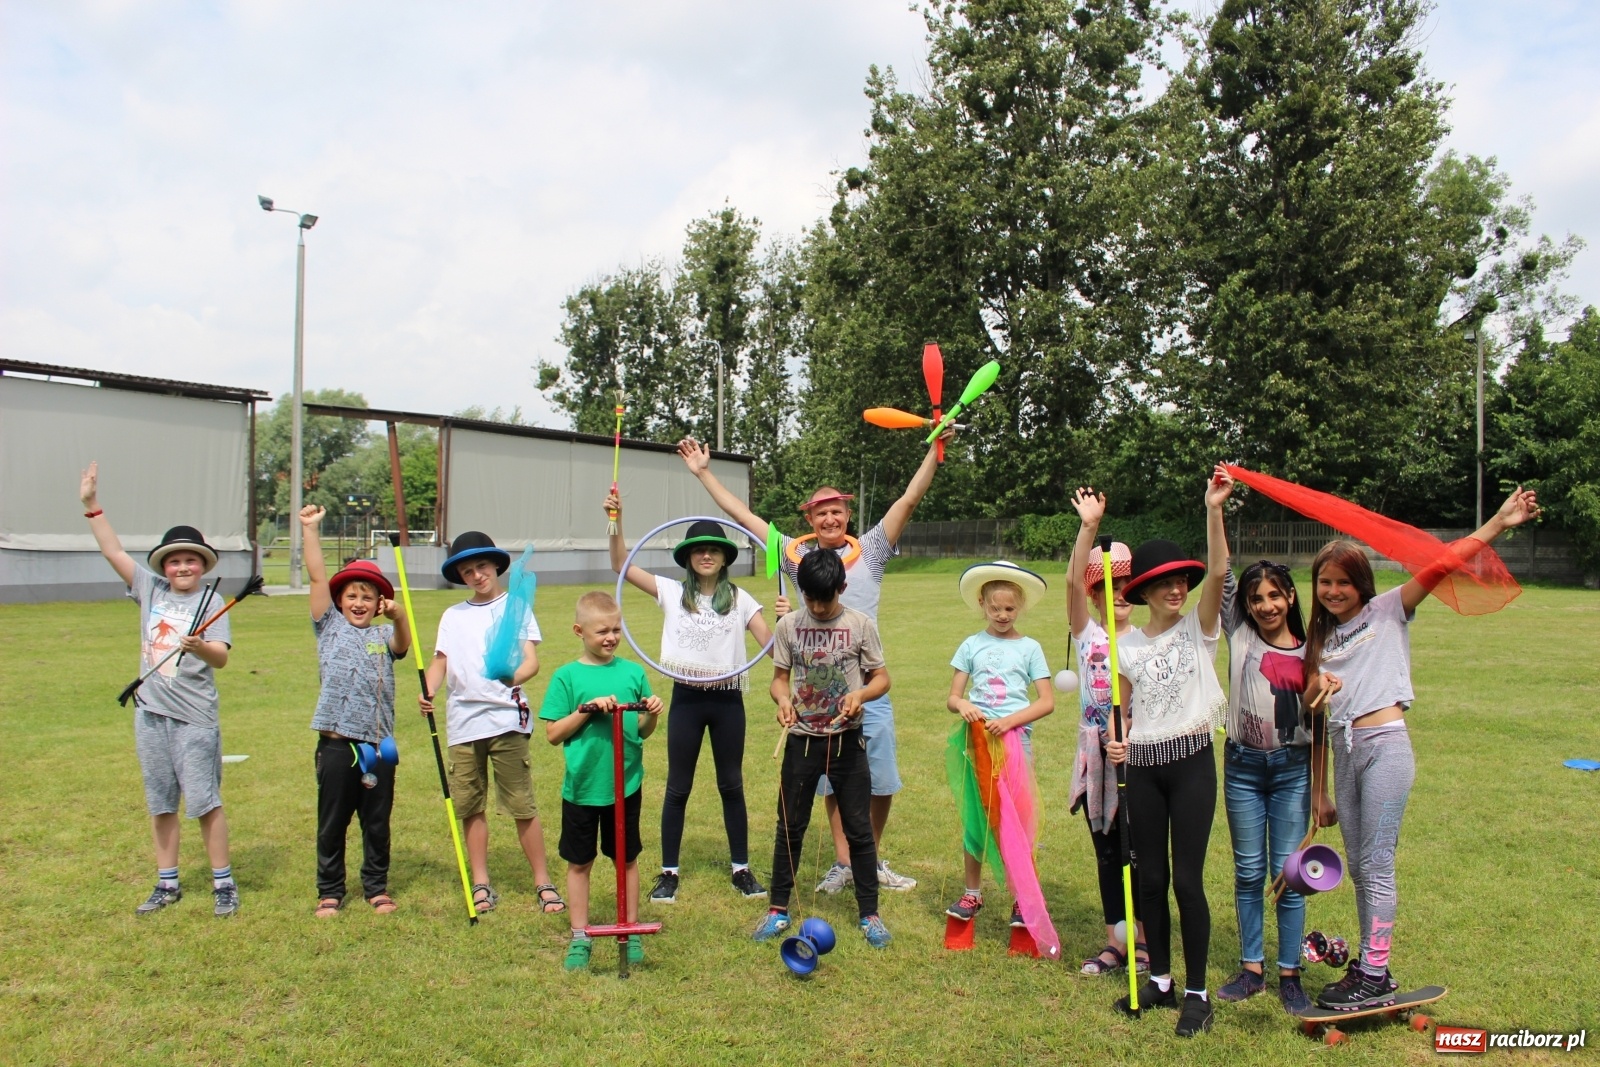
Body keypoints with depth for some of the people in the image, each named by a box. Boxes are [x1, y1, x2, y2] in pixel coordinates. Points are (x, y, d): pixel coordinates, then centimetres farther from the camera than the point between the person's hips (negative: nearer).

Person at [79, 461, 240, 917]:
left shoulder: (210, 601, -6)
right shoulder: (150, 589, 8)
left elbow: (221, 658, -15)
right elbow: (113, 551, 9)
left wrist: (202, 647, -35)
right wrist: (91, 505, 5)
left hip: (194, 715, -5)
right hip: (150, 711, 5)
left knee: (205, 801, -2)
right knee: (160, 803, 13)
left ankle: (224, 883, 8)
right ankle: (167, 884, 24)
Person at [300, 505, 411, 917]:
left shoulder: (383, 635, 6)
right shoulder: (330, 627, 7)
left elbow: (403, 643, -17)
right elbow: (317, 578, 0)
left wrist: (398, 616, -37)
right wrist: (310, 530, -6)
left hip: (378, 743, 0)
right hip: (337, 743, 0)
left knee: (377, 822, 11)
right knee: (332, 822, 9)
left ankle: (376, 887, 25)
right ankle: (330, 891, 23)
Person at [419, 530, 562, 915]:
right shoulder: (453, 615, 17)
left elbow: (531, 660, -4)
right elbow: (441, 660, 14)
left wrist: (515, 676, -26)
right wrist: (428, 690, -7)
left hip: (505, 718, -4)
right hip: (462, 721, 4)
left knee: (521, 805, -4)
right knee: (470, 807, 7)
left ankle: (543, 883, 5)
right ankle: (481, 885, 20)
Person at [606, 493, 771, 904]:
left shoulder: (739, 599, 1)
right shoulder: (672, 592, 1)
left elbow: (772, 646, -5)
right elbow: (622, 566, -3)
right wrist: (616, 522, -15)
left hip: (728, 700, 0)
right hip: (686, 699, 0)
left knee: (732, 785, 11)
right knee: (678, 788, 8)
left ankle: (741, 869, 23)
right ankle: (668, 873, 19)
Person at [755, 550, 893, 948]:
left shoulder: (861, 624, -6)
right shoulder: (789, 625, -1)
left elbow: (882, 678, -1)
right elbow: (780, 677, 6)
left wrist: (860, 694, -22)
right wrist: (782, 699, -17)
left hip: (847, 740, -1)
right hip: (801, 739, 2)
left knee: (859, 828, 5)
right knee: (790, 826, 10)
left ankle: (869, 913, 18)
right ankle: (779, 909, 23)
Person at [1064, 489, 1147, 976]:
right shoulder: (1087, 634, 3)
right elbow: (1072, 582, -13)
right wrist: (1088, 527, -25)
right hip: (1095, 755, 2)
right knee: (1106, 852, 10)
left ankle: (1143, 939, 18)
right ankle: (1116, 942, 20)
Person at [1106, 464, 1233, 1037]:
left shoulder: (1198, 629, -2)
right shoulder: (1127, 644, 6)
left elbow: (1218, 572, -18)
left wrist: (1213, 510, -28)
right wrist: (1115, 742, -8)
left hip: (1191, 760, -3)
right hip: (1142, 765, 3)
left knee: (1187, 879, -3)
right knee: (1150, 878, 10)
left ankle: (1197, 994, 11)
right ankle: (1159, 980, 25)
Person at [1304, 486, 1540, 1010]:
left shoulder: (1388, 610, 1)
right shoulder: (1321, 635, 15)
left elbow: (1441, 566, -9)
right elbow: (1309, 700, 10)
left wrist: (1498, 523, -17)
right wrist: (1318, 687, -12)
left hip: (1385, 745, -6)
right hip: (1344, 750, 6)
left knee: (1376, 864, -6)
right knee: (1357, 866, 12)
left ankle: (1376, 978, 0)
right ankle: (1369, 965, 22)